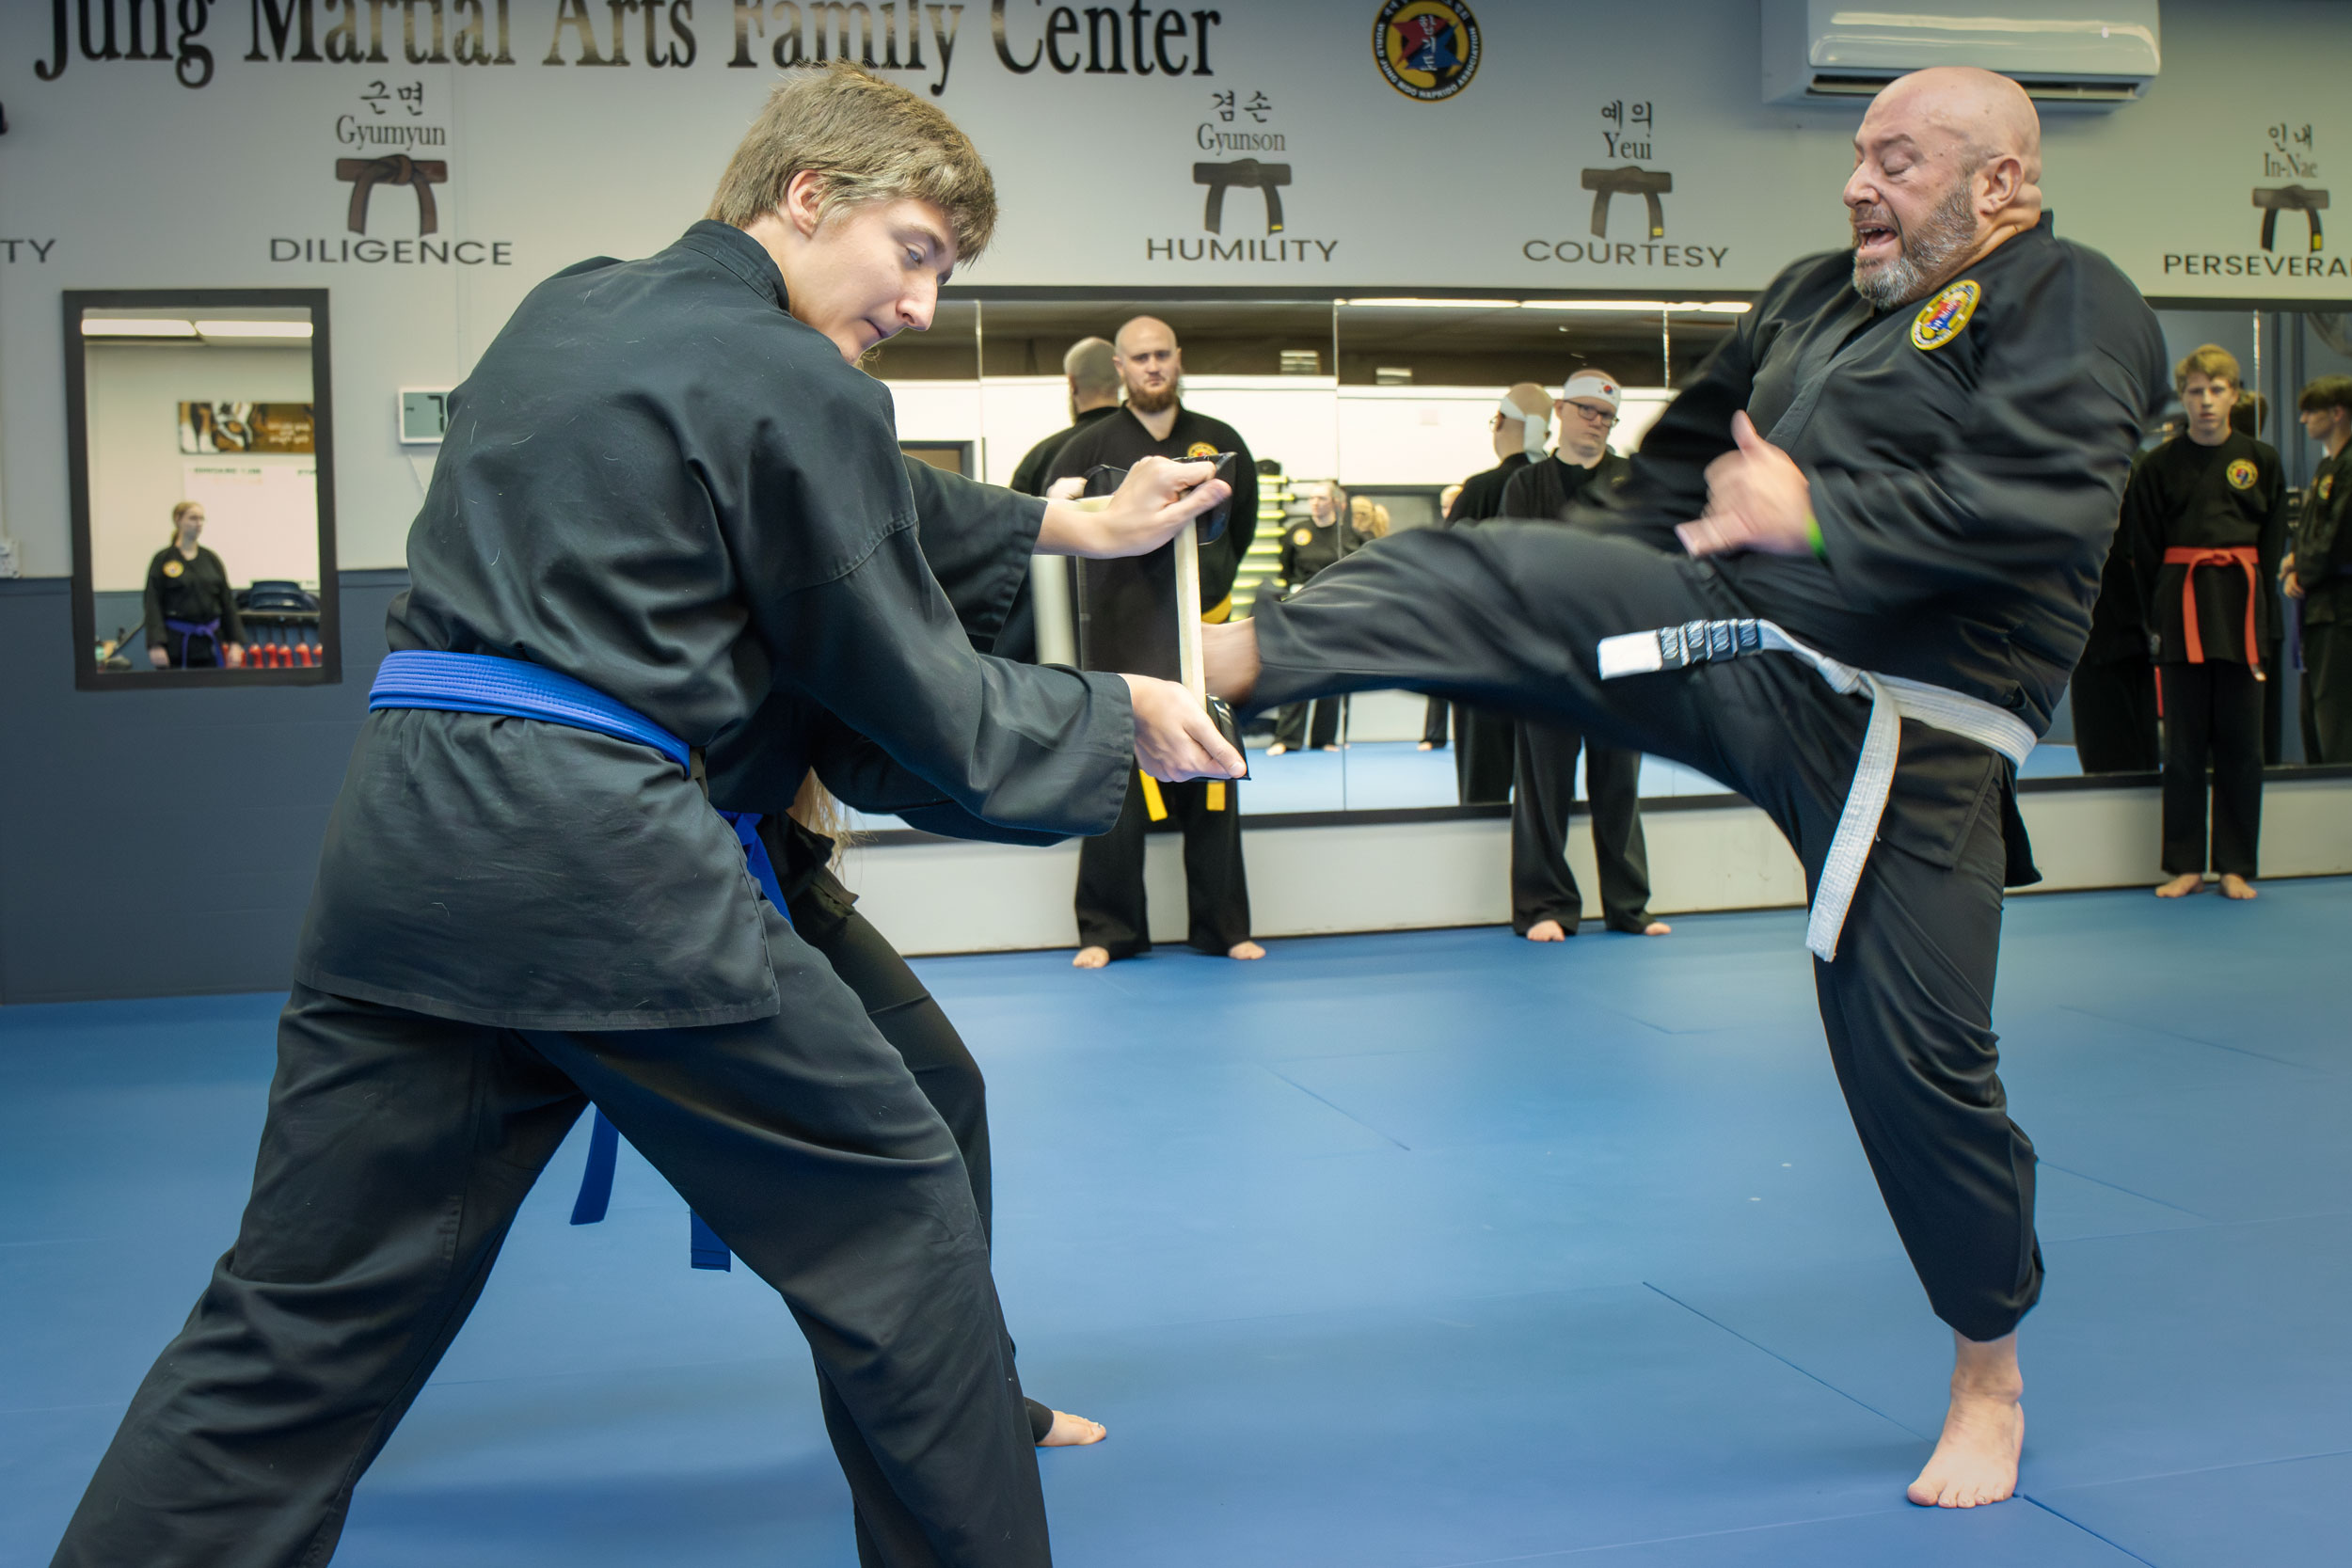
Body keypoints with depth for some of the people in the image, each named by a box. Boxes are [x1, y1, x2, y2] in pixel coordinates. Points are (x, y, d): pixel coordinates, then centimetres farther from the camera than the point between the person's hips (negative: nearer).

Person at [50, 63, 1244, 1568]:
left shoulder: (569, 306, 20)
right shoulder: (803, 388, -4)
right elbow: (924, 703, 3)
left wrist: (1071, 525, 26)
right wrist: (1121, 714, 17)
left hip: (401, 825, 8)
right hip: (601, 855, -8)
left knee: (297, 1319, 13)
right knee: (897, 1218, 10)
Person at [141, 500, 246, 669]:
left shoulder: (211, 559, 9)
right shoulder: (163, 560, -1)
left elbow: (227, 602, 8)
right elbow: (153, 605, -6)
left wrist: (235, 642, 1)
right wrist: (156, 645, -16)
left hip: (209, 643, 3)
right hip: (176, 643, -3)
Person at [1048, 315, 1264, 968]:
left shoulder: (1221, 442, 9)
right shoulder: (1090, 447, 1)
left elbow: (1241, 528, 20)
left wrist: (1209, 587, 13)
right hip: (1122, 638, -2)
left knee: (1211, 786, 5)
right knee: (1117, 790, -3)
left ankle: (1224, 927, 14)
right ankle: (1107, 931, 6)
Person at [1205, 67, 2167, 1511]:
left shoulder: (2070, 306, -6)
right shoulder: (1816, 296, 15)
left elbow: (2043, 499, -23)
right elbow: (1693, 449, 26)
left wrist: (1815, 515, -23)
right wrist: (1603, 580, 21)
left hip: (1900, 739, -5)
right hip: (1735, 646, 6)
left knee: (1918, 1055, 1)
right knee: (1488, 579, -15)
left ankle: (1990, 1378, 22)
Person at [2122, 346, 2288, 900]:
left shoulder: (2261, 460, 5)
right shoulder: (2159, 465, 2)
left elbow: (2272, 544, 7)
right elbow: (2144, 550, 3)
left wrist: (2259, 613, -1)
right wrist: (2161, 615, -2)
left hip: (2242, 605, 1)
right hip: (2182, 607, -1)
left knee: (2240, 741, 4)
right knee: (2184, 744, 3)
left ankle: (2236, 865, 12)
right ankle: (2185, 865, 12)